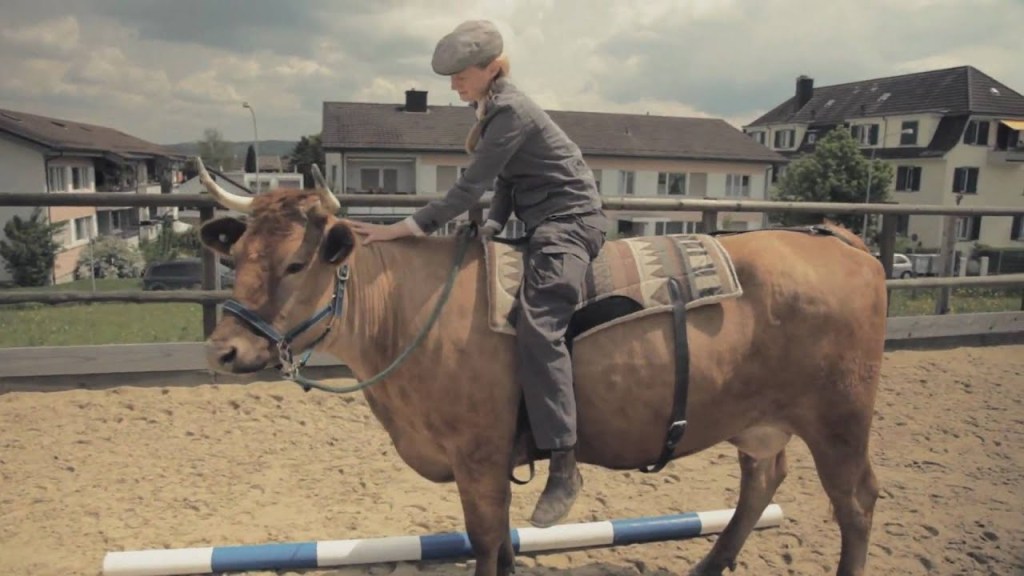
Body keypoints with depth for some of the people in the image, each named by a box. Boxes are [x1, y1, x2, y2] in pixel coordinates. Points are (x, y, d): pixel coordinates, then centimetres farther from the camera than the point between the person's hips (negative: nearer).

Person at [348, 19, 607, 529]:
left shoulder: (510, 111, -17)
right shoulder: (494, 109, 14)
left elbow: (470, 187, -22)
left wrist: (407, 228, -22)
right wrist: (493, 228, 3)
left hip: (570, 221, -11)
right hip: (541, 224, 11)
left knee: (537, 324, -27)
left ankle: (564, 467, -26)